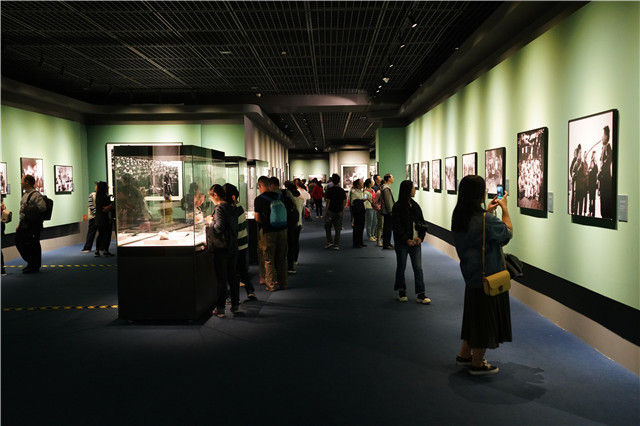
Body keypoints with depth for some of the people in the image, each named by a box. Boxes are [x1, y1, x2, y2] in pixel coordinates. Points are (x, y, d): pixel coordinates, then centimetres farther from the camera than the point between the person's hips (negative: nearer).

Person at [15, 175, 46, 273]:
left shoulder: (36, 195, -14)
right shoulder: (25, 195, 16)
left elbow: (43, 207, -25)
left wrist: (28, 209, -19)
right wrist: (19, 224, 22)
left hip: (33, 224, -10)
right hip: (24, 223, 10)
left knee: (32, 245, -4)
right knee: (18, 242, 12)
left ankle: (35, 267, 8)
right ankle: (30, 263, 25)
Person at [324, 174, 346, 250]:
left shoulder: (330, 190, -9)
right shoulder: (342, 190, 2)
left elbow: (328, 201, -9)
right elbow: (344, 201, 5)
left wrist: (326, 211, -1)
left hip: (331, 211, -3)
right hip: (339, 212, 3)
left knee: (327, 227, 14)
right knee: (338, 229, 6)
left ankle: (329, 242, 8)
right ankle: (336, 245, 6)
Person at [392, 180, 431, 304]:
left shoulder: (415, 205, 11)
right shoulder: (398, 207, -6)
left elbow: (422, 223, 12)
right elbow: (397, 226, -9)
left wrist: (421, 237, -2)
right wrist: (406, 240, -13)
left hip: (416, 242, 4)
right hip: (402, 243, -4)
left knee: (418, 268, 1)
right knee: (401, 267, 7)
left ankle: (420, 294, 3)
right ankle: (401, 291, 22)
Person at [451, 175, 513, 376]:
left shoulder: (458, 216, -2)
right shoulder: (486, 220, -25)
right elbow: (508, 233, -8)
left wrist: (488, 211, 15)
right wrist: (504, 208, 1)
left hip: (471, 274, 8)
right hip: (489, 276, -8)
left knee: (474, 315, 22)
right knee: (486, 318, 6)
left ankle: (464, 354, 34)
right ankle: (477, 363, 19)